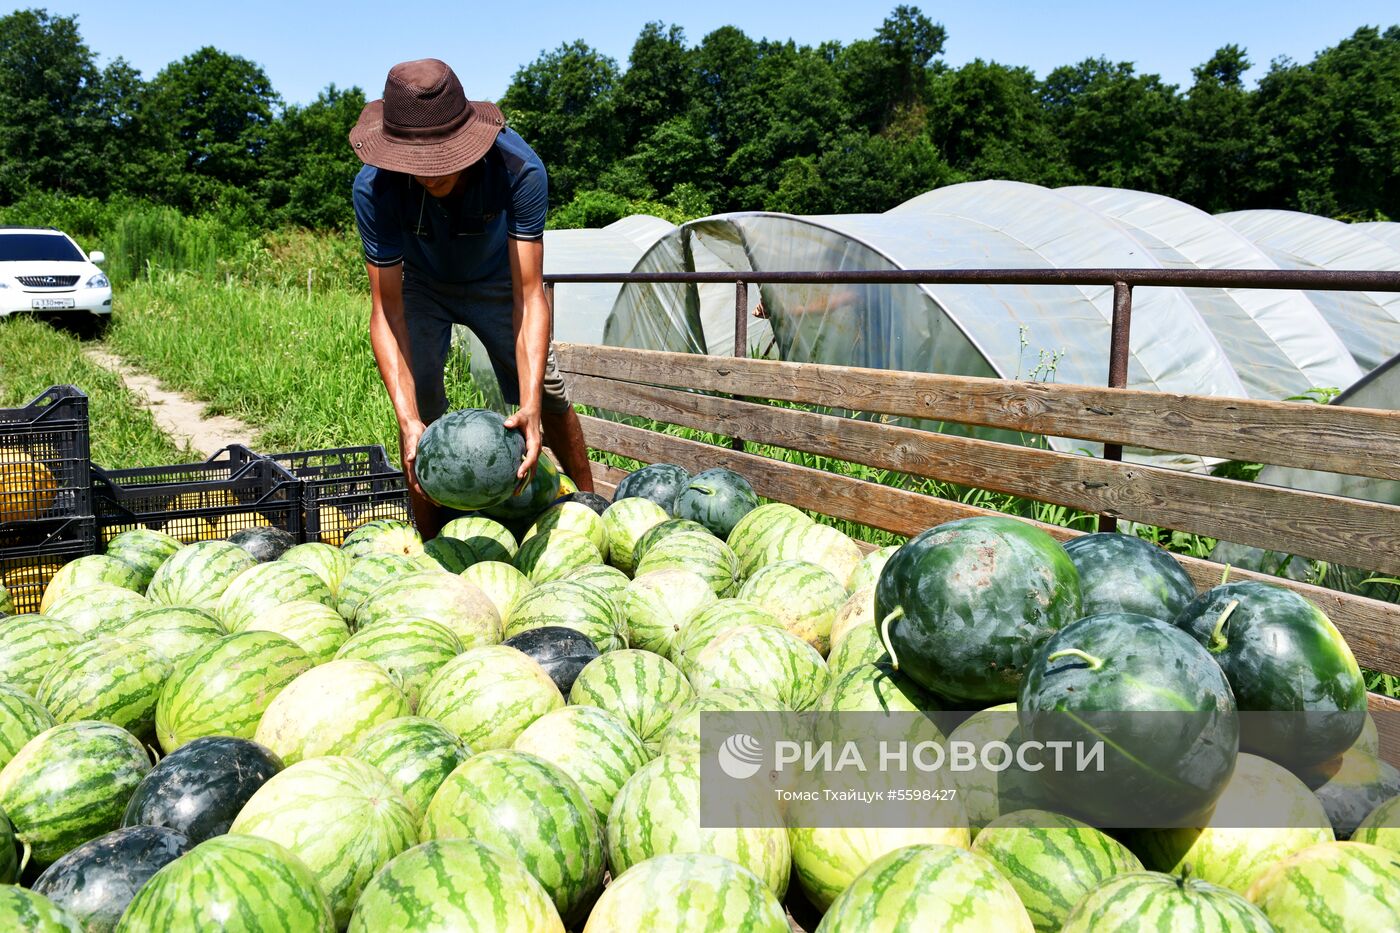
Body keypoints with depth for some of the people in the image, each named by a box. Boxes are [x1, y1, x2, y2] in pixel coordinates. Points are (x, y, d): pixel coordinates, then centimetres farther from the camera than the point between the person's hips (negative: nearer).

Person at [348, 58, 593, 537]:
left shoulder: (519, 169, -39)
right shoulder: (374, 187, -36)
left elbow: (529, 296, -39)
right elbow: (387, 310, -34)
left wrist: (529, 406, -51)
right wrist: (408, 420, -47)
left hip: (496, 279, 0)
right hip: (421, 286, 0)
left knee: (544, 393, 0)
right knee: (421, 403, -14)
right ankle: (431, 544, 1)